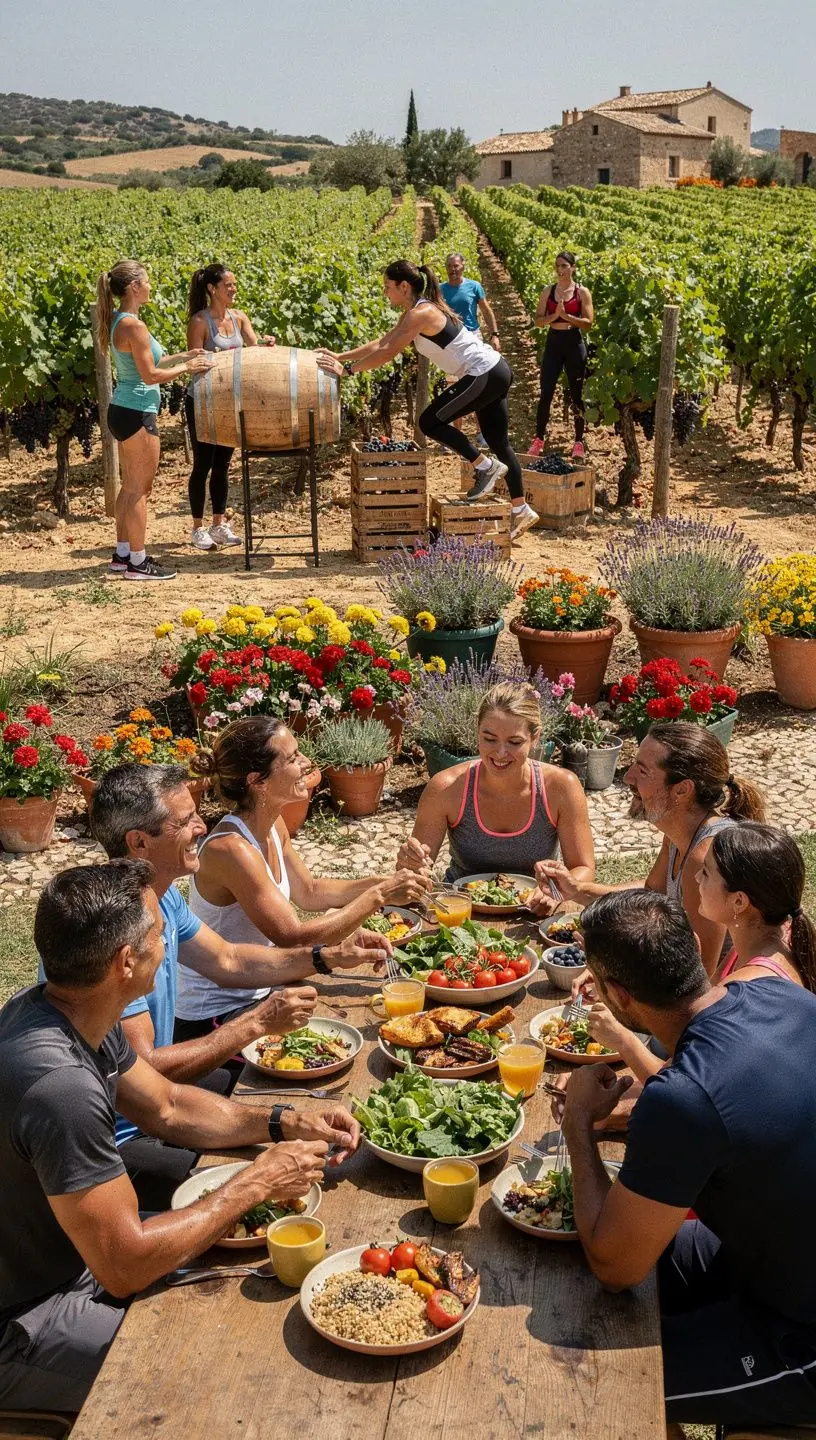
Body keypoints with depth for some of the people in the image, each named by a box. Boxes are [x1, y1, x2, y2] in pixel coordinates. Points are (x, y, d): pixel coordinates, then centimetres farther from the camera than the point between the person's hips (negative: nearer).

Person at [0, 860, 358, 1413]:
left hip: (80, 1249, 9)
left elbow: (168, 1107, 11)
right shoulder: (58, 1083, -36)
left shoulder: (75, 1013, -5)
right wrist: (255, 1184, -19)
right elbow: (125, 1267, -29)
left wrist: (287, 1123, -2)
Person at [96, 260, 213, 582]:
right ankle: (137, 562, 4)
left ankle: (122, 554, 23)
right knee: (140, 490, -2)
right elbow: (150, 376, -19)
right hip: (137, 414, -10)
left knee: (130, 487, 17)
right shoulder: (134, 325, -19)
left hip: (123, 410, 10)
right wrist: (186, 367, -7)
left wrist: (181, 357, 16)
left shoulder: (117, 321, 11)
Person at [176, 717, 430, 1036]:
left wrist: (381, 883, -2)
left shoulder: (274, 825, -1)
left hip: (254, 993, 8)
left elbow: (309, 892, 12)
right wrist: (378, 896, -26)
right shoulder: (230, 850, -29)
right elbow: (294, 938, -30)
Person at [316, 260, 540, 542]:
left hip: (485, 375, -10)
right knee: (498, 442, 14)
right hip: (496, 372, 10)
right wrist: (340, 356, 12)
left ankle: (486, 467, 2)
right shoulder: (415, 312, 13)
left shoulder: (420, 313, -16)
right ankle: (521, 510, 20)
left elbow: (388, 352, -21)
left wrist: (347, 369, -18)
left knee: (430, 422, -5)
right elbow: (381, 343, 16)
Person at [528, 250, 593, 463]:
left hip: (574, 344, -2)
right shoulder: (548, 291, 6)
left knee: (576, 395, 5)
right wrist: (554, 315, -17)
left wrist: (566, 315, -18)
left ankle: (579, 443, 12)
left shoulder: (582, 292, -2)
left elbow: (589, 322, -9)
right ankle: (538, 439, 10)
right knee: (546, 393, 1)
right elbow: (538, 320, 1)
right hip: (553, 343, 2)